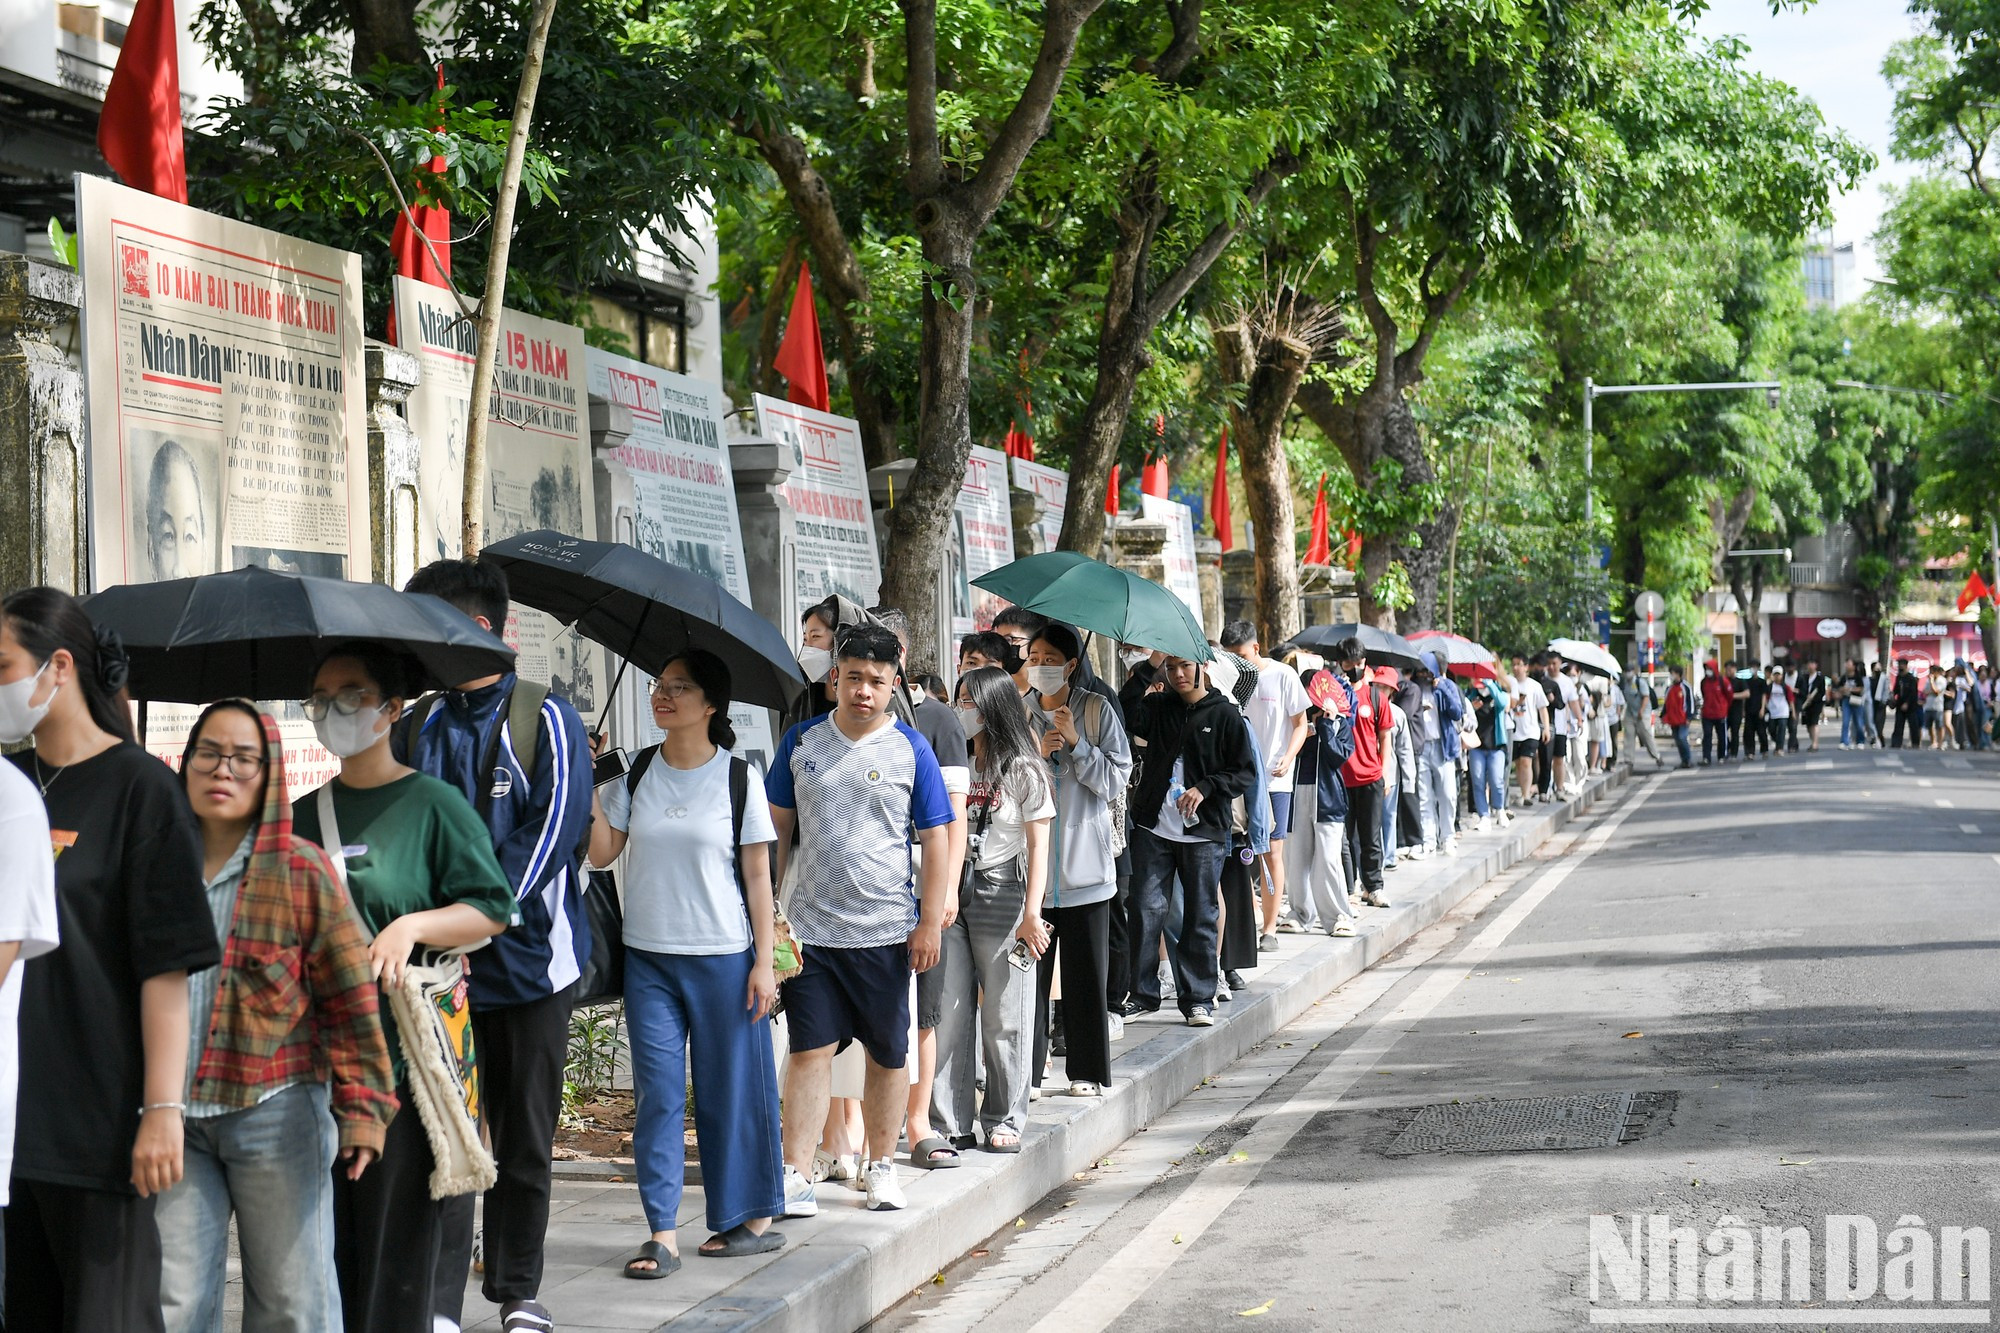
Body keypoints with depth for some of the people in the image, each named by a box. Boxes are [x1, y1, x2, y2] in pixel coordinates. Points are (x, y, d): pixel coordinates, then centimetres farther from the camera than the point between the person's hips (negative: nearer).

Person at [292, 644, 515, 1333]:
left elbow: (493, 910, -5)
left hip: (404, 1042, -5)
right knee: (323, 1220, 4)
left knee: (397, 1219, -5)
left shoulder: (433, 804, 0)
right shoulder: (302, 816, 16)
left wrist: (412, 926, -18)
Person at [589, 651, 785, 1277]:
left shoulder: (737, 778, -3)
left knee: (731, 1090, 3)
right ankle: (662, 1234, 2)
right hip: (648, 957, 3)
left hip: (723, 957, -3)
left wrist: (763, 961, -5)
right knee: (658, 1095, 0)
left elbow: (757, 876, -1)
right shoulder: (636, 775, 6)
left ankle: (756, 1218, 16)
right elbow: (601, 853, 4)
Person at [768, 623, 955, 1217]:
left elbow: (936, 839, 1)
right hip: (810, 927, 1)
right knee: (809, 1051, -3)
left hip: (886, 930, -1)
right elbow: (778, 827, 12)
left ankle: (881, 1166, 24)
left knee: (887, 1054, 9)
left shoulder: (911, 749, -1)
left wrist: (931, 922, -4)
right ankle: (796, 1178, -3)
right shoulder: (802, 741, 4)